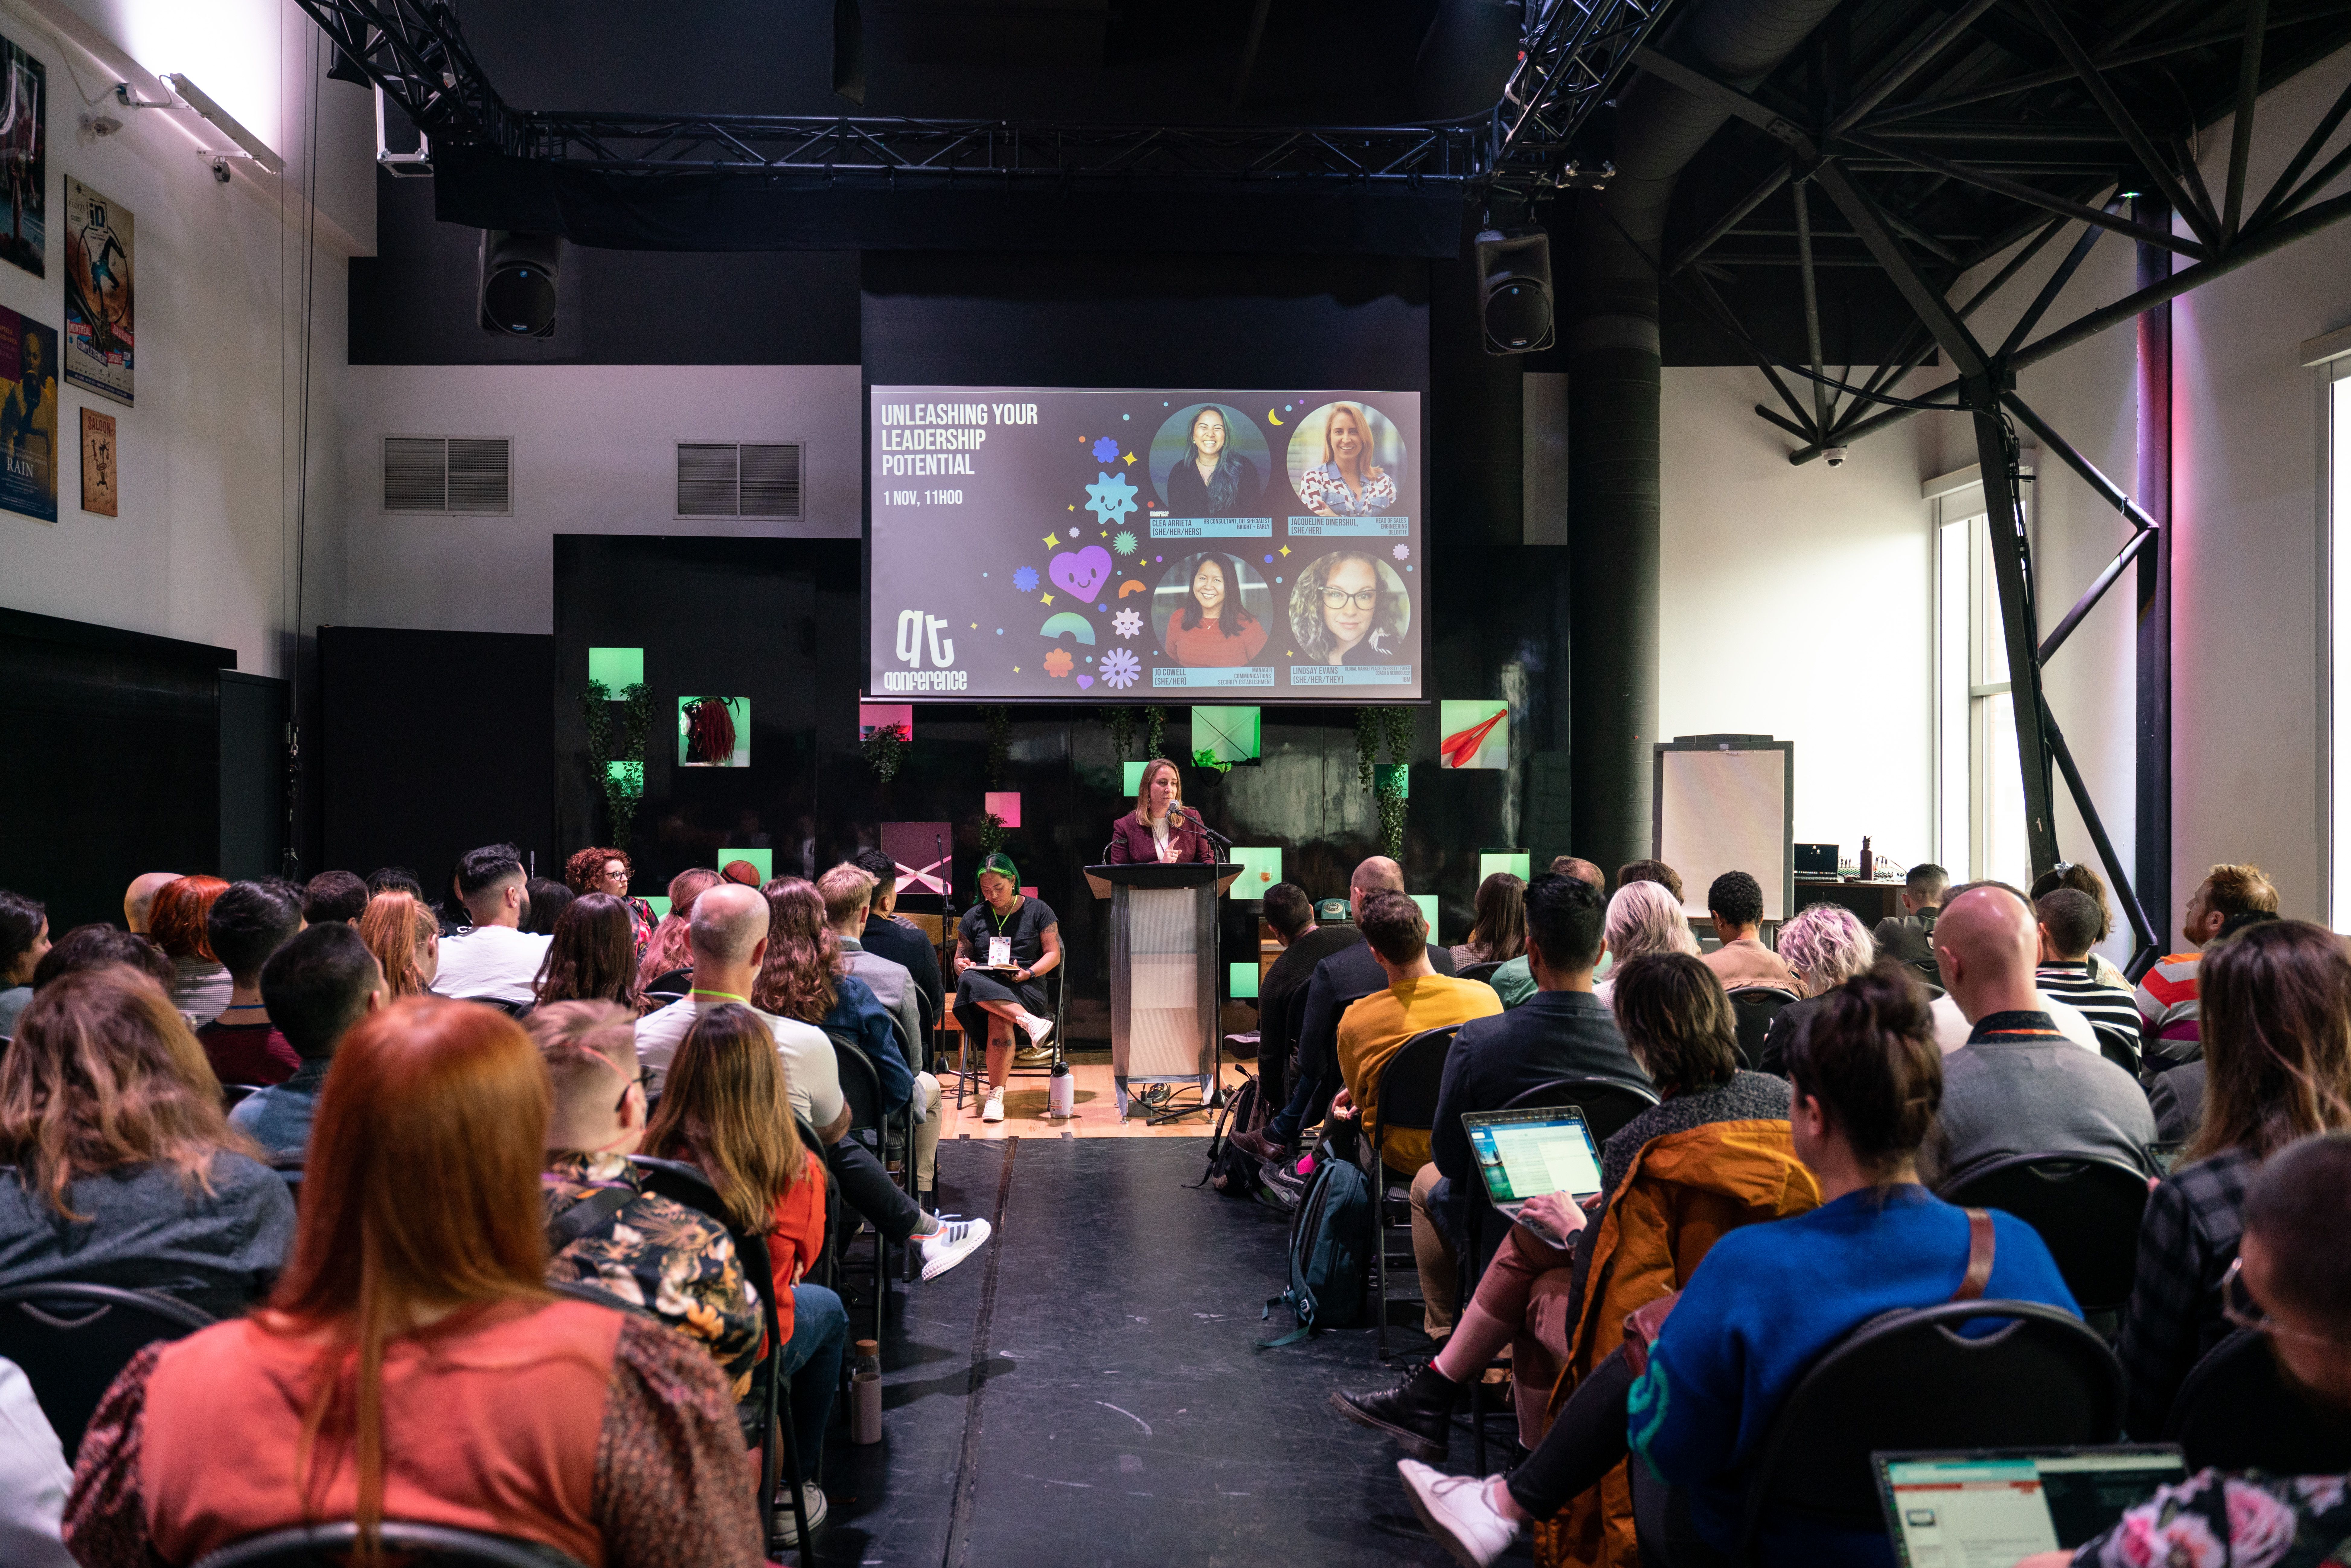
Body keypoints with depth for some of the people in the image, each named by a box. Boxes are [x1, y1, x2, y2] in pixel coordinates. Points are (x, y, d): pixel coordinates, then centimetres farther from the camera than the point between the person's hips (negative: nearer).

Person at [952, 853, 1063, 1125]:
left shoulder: (1038, 910, 11)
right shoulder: (973, 916, 18)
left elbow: (1053, 954, 7)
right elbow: (960, 958, 19)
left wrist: (1028, 973, -12)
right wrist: (962, 966, -6)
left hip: (1026, 989, -2)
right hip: (983, 984, 2)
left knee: (999, 1016, -38)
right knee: (968, 981, -37)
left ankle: (996, 1094, -36)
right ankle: (1029, 1022, -47)